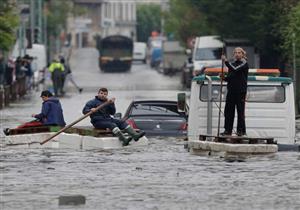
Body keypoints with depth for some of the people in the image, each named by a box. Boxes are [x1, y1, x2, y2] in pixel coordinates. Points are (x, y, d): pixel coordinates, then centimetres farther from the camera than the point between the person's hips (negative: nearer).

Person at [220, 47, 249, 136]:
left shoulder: (244, 64, -3)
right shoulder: (232, 64, 17)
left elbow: (235, 69, -19)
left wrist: (226, 61, -18)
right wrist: (224, 78, -1)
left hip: (240, 91, -6)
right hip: (231, 90, 6)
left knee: (240, 111, -4)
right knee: (228, 110, 3)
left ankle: (241, 130, 0)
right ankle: (228, 130, 7)